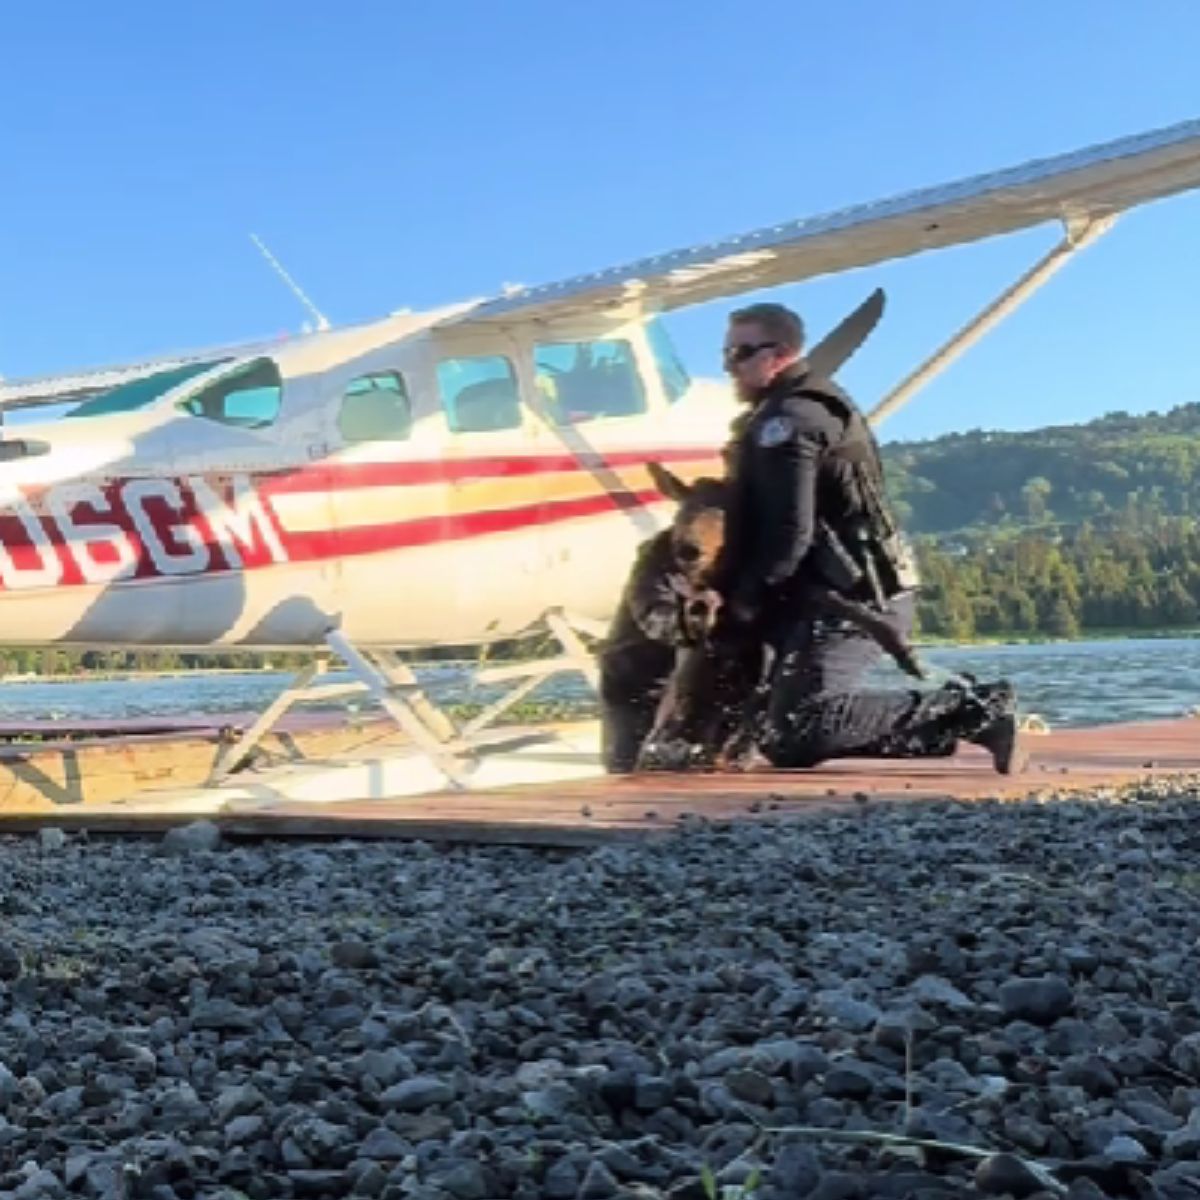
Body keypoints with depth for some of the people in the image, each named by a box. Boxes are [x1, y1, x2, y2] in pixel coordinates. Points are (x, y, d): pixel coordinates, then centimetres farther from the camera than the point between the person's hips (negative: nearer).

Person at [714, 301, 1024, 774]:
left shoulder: (787, 420, -12)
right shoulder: (816, 404, 22)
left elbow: (790, 533, -22)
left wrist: (742, 604, -10)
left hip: (852, 600, -10)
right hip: (860, 593, 10)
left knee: (793, 727, -21)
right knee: (775, 729, 8)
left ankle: (970, 709, -14)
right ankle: (958, 715, 6)